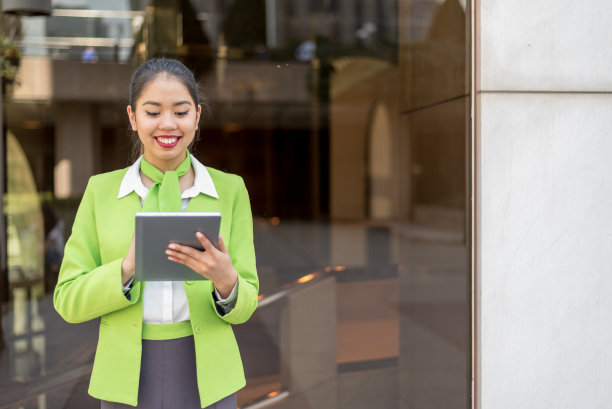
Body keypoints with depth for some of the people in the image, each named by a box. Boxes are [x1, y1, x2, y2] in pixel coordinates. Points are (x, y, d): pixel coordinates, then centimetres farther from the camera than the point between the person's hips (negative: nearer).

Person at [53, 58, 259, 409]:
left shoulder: (230, 189, -1)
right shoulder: (101, 190, 1)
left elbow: (244, 305, -1)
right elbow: (68, 301, -3)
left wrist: (226, 280, -23)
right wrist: (128, 267, -20)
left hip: (206, 379, 0)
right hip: (127, 379, 0)